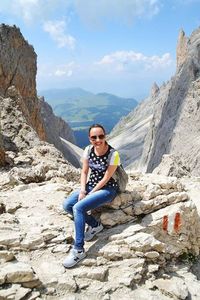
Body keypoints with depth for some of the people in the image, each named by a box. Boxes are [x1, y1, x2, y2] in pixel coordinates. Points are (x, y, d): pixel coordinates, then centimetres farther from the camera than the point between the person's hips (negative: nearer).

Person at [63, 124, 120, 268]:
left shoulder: (113, 154, -20)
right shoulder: (88, 150, -4)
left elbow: (106, 178, -18)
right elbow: (84, 172, 2)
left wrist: (89, 194, -15)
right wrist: (82, 190, -12)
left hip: (108, 189, -7)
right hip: (91, 185, 7)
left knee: (78, 207, -25)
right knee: (67, 205, -11)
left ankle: (79, 250, -15)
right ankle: (95, 225, 7)